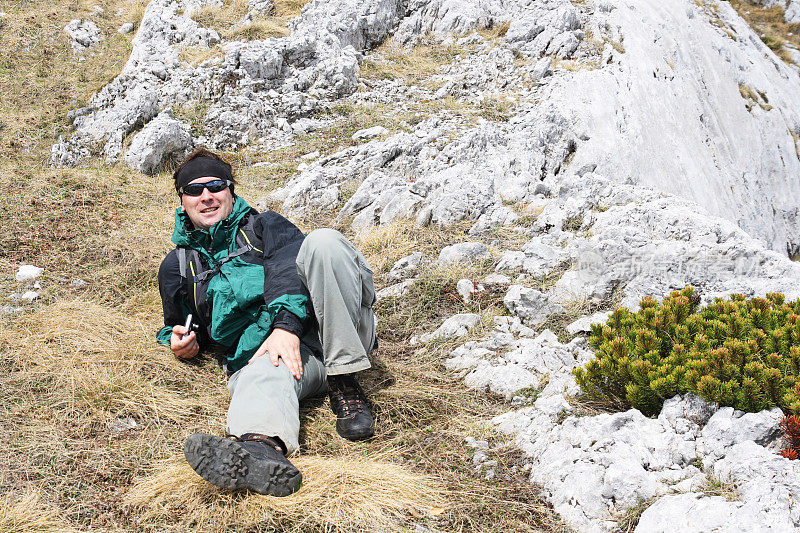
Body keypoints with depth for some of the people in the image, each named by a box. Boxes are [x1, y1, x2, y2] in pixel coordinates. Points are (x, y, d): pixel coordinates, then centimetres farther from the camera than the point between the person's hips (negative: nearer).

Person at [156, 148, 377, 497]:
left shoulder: (263, 225, 21)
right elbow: (177, 326, 37)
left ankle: (345, 384, -33)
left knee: (322, 240, -27)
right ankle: (263, 445, -76)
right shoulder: (177, 266, 28)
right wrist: (181, 341, 9)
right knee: (263, 375, -38)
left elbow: (287, 266, -1)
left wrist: (287, 323, -22)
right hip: (264, 350, 0)